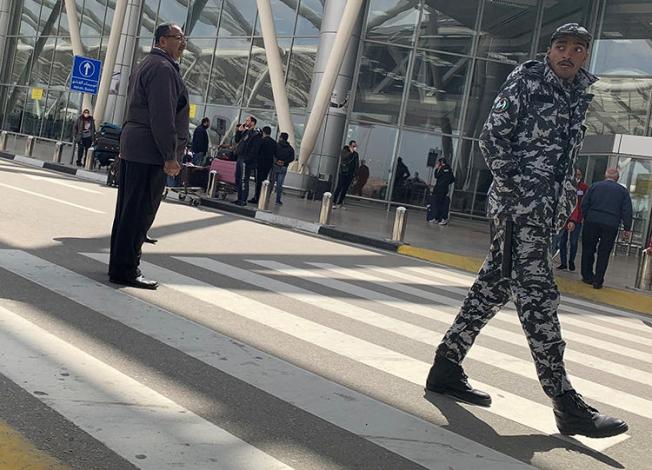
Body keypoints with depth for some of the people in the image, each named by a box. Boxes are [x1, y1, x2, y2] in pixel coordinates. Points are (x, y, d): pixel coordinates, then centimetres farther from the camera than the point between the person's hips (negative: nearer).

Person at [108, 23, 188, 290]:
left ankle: (120, 265, 19)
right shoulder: (163, 68, -12)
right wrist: (170, 156, -20)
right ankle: (124, 270, -4)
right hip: (150, 152, -11)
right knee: (139, 213, -7)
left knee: (128, 209, 13)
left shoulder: (146, 65, 21)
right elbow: (162, 117, -20)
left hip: (132, 148, 11)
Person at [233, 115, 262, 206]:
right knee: (238, 179, 12)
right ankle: (239, 198, 20)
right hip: (240, 158, 9)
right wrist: (239, 131, 9)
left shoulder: (256, 134, -12)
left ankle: (243, 200, -6)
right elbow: (237, 141, 24)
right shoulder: (245, 131, 17)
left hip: (246, 161, -9)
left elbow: (254, 150, -18)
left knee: (244, 180, -9)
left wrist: (247, 160, -23)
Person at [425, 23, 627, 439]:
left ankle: (447, 366, 18)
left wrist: (565, 203, 15)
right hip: (521, 202, -8)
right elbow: (492, 138, -7)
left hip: (545, 211, 8)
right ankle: (565, 401, -11)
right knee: (538, 292, -10)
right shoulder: (526, 80, -3)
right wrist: (514, 187, -13)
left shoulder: (579, 95, 18)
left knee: (495, 286, 10)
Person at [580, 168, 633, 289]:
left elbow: (584, 205, 5)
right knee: (604, 254, 5)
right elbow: (627, 211, 3)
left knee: (588, 249, 13)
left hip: (592, 222, 0)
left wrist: (586, 218, 15)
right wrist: (627, 229, 5)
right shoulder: (623, 191, 7)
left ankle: (587, 276, 16)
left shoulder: (595, 186, 7)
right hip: (611, 225, 0)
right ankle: (598, 281, 3)